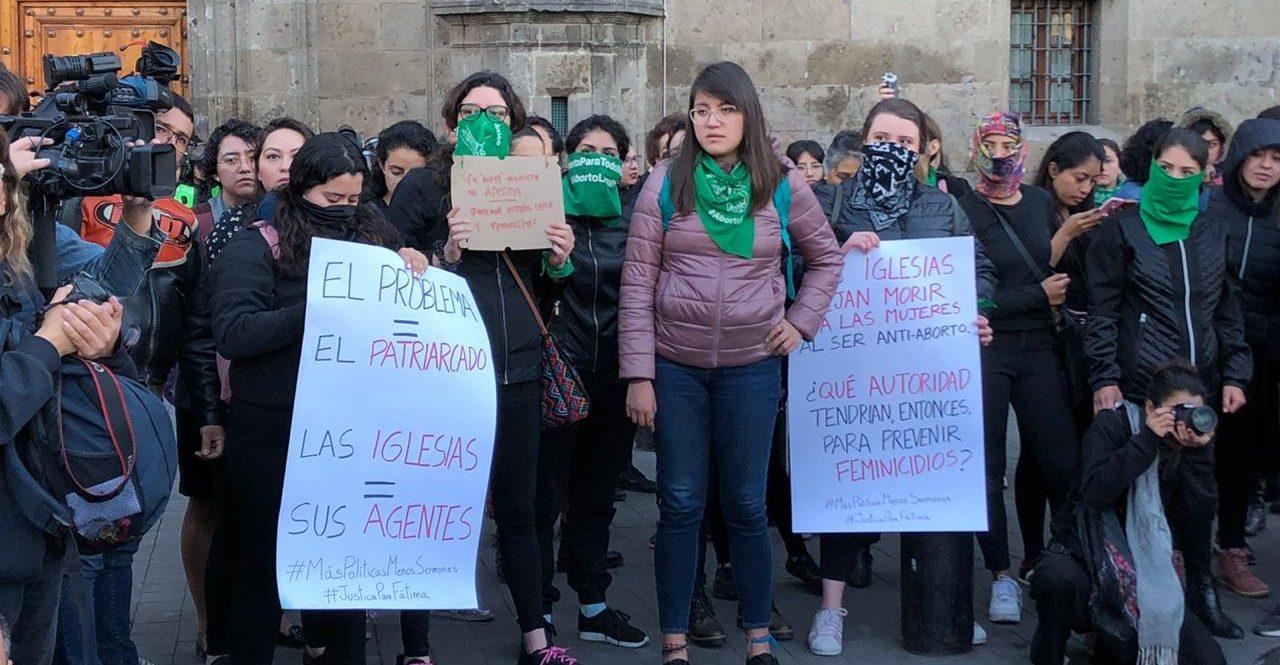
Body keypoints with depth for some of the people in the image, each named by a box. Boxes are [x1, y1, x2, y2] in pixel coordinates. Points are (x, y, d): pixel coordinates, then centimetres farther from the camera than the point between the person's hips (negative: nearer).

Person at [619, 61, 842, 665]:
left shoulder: (782, 186, 1)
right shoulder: (666, 183, -2)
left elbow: (826, 258, 16)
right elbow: (638, 281, -3)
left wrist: (802, 321, 3)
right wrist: (638, 374, -7)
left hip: (752, 367, 1)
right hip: (675, 367, 0)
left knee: (747, 505, 9)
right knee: (680, 505, 5)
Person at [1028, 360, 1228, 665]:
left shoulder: (1190, 446, 5)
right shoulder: (1112, 425, -7)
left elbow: (1199, 515, -8)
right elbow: (1094, 495, -22)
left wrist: (1198, 453, -16)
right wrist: (1147, 440, -24)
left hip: (1149, 573, 4)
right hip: (1087, 554, -4)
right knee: (1057, 578, -40)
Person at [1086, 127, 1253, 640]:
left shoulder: (1213, 233, 12)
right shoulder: (1123, 229, 1)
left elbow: (1229, 310, 16)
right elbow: (1102, 310, -1)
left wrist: (1234, 375, 9)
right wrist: (1105, 378, -8)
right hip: (1139, 384, -4)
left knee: (1201, 486, 5)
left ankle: (1201, 591, 19)